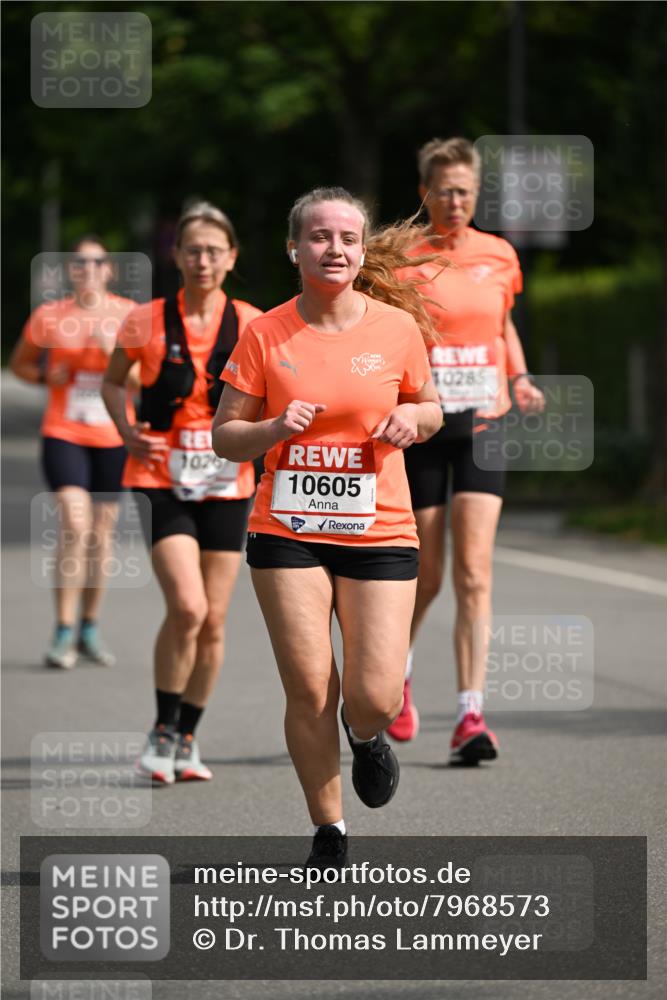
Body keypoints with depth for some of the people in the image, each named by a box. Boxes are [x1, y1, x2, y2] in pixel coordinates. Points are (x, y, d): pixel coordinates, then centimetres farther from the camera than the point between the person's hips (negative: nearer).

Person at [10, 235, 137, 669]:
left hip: (113, 438, 2)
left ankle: (90, 630, 24)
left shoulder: (129, 314, 1)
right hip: (63, 434, -2)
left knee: (101, 535, 9)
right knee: (74, 526, -18)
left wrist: (115, 349, -19)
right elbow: (20, 363, 14)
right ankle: (64, 634, -13)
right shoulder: (49, 316, 0)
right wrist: (46, 376, -6)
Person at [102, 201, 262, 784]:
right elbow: (113, 382, 13)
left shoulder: (252, 326, 0)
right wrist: (127, 432, -4)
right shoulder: (147, 322, -2)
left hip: (226, 485, 2)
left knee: (213, 622, 5)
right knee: (187, 608, -18)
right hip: (161, 481, -2)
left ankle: (187, 738, 22)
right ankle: (162, 731, 0)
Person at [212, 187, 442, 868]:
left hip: (379, 531, 0)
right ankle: (328, 832, 14)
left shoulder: (396, 327, 0)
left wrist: (413, 417, -7)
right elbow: (225, 436, 3)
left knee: (376, 698, -9)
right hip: (286, 531, 0)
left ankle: (363, 735, 30)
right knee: (309, 691, -5)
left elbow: (430, 408, 16)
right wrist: (277, 427, -16)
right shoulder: (265, 334, -2)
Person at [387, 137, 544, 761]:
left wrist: (519, 379, 7)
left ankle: (470, 715, -12)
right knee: (425, 576, 5)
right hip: (419, 428, -2)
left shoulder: (499, 257, 7)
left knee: (474, 575, -9)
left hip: (482, 427, 2)